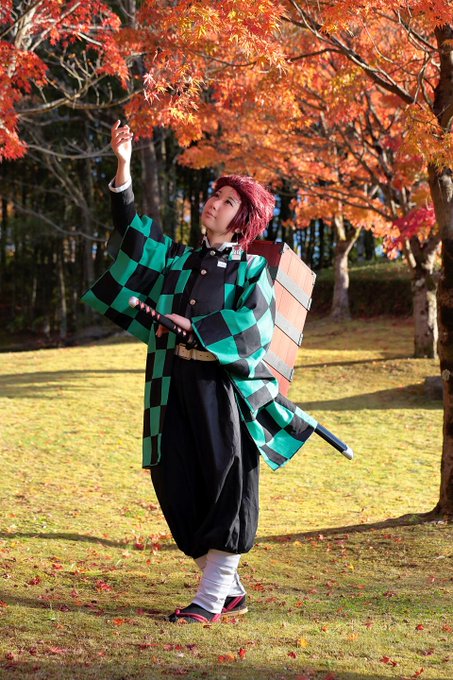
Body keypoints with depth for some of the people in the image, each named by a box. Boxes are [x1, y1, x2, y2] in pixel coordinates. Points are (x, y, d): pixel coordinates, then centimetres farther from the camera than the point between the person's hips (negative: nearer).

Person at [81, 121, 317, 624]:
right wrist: (123, 168, -2)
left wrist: (195, 326, -14)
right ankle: (230, 590, 18)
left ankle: (211, 598, 2)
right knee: (179, 488, 5)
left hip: (225, 387, -5)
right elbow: (133, 229, 8)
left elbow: (253, 320, -11)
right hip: (175, 387, 5)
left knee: (224, 484, -4)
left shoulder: (252, 270, 4)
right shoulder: (177, 260, 16)